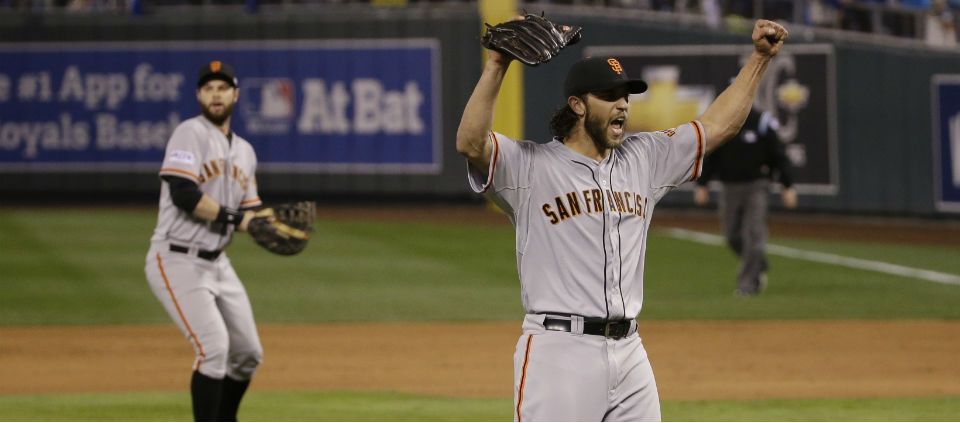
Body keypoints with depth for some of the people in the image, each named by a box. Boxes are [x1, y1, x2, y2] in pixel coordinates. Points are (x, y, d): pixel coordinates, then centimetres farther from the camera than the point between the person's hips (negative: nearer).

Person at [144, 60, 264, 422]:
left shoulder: (244, 152, 15)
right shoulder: (191, 134, -10)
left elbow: (248, 213, 15)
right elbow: (183, 193, -23)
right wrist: (230, 217, -16)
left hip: (217, 263, 9)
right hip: (178, 262, -9)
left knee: (248, 354, 12)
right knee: (213, 347, -19)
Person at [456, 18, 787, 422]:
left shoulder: (642, 160, 15)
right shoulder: (531, 165, -3)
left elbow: (717, 125, 20)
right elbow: (470, 143, -20)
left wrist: (760, 56, 16)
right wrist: (496, 65, -23)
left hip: (629, 353, 7)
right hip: (560, 353, -6)